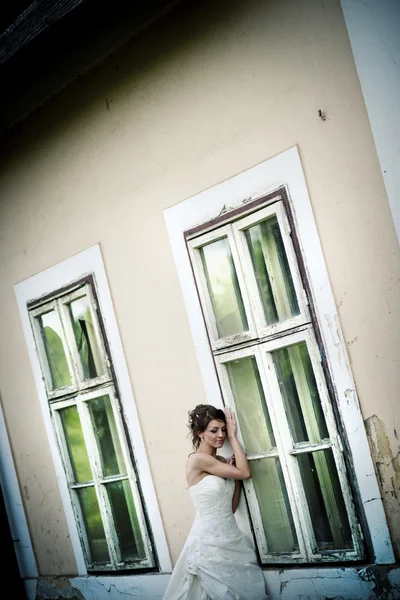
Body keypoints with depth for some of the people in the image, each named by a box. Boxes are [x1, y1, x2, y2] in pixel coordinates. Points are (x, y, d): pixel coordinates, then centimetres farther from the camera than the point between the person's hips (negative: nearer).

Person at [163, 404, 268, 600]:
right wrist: (233, 436, -7)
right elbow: (245, 473, -13)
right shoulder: (197, 459, -14)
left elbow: (231, 507, 11)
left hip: (231, 538, 8)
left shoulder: (221, 462, 11)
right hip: (210, 542, -8)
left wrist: (234, 472, 2)